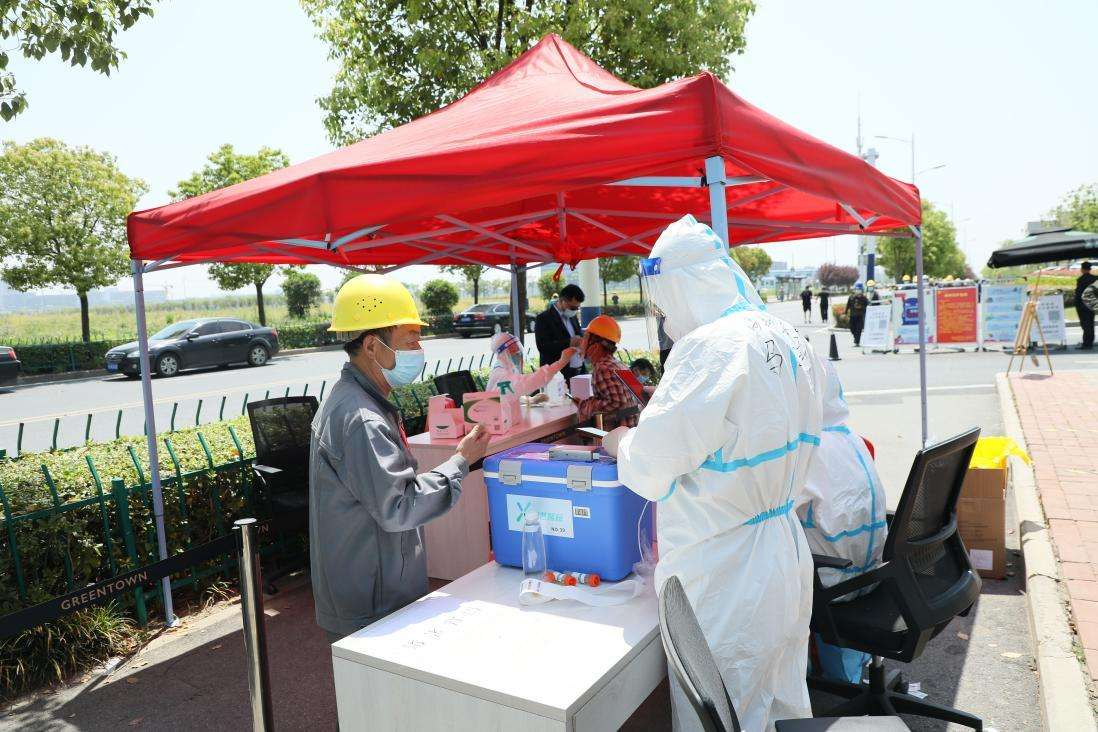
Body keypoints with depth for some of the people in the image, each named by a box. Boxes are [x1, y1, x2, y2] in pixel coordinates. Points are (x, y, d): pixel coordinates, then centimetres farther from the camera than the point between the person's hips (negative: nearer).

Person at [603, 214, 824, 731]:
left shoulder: (710, 346, -23)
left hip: (725, 577, -9)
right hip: (784, 557, 9)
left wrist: (620, 442, 0)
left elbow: (653, 467, -21)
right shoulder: (788, 340, 5)